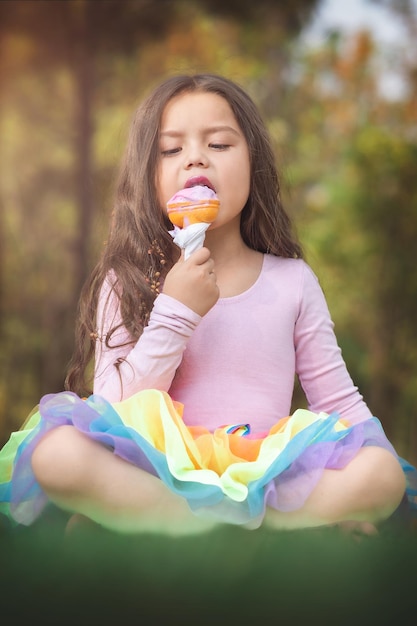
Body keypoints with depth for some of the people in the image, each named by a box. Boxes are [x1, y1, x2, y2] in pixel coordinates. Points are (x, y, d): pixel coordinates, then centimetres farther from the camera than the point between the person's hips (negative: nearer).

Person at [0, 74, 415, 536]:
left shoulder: (292, 280, 8)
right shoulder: (127, 281, 5)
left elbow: (340, 402, 9)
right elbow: (112, 412, -3)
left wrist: (362, 496, -9)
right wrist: (175, 315, -14)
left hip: (267, 478, 1)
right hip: (157, 477, -1)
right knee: (56, 454, -31)